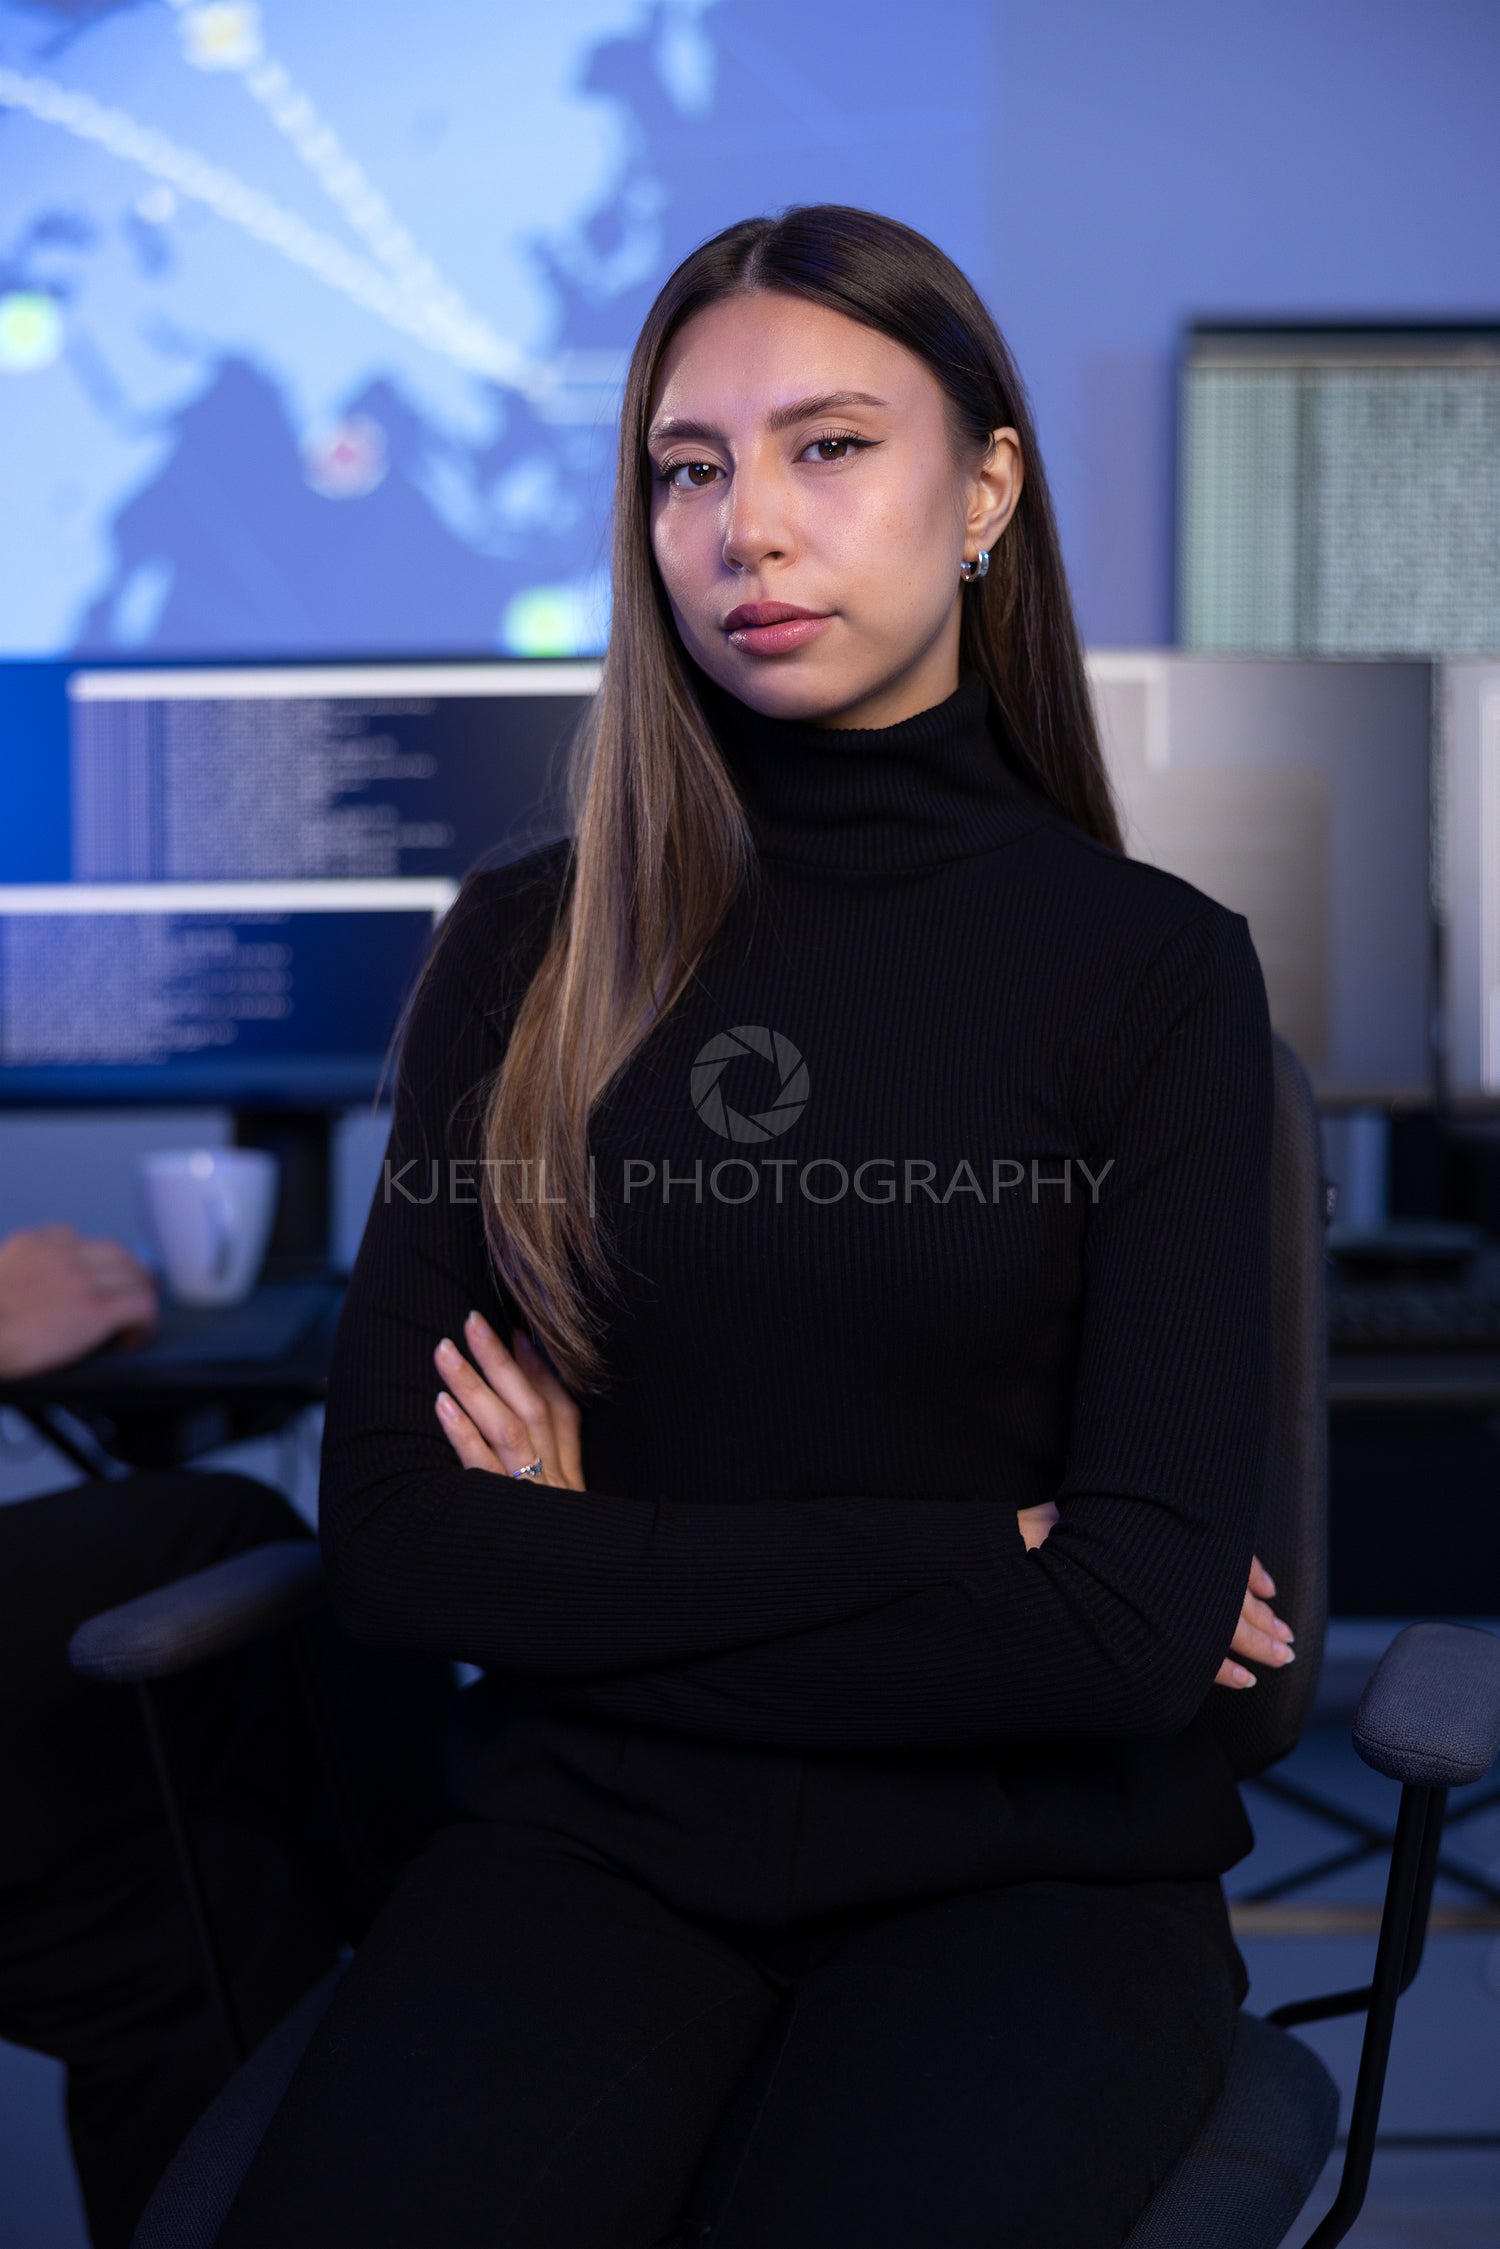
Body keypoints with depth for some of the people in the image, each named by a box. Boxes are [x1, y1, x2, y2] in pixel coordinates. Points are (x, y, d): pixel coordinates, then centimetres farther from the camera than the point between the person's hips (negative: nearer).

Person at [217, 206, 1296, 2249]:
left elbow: (1144, 1621, -10)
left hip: (1025, 1865, 0)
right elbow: (389, 1543, -4)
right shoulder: (530, 947, 4)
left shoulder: (1153, 964, -1)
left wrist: (612, 1557, -5)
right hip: (593, 1839, 1)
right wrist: (970, 1563, -7)